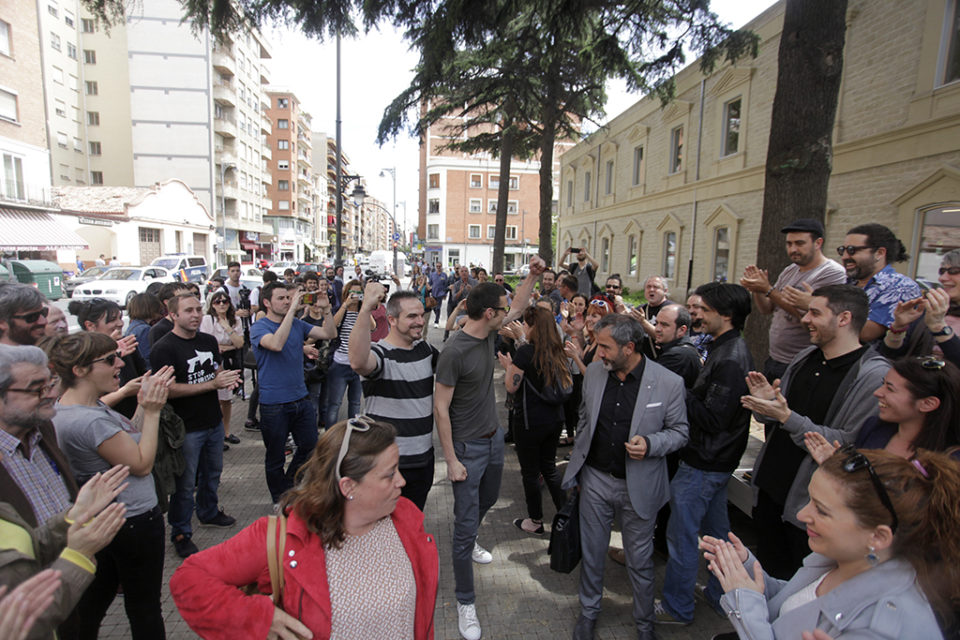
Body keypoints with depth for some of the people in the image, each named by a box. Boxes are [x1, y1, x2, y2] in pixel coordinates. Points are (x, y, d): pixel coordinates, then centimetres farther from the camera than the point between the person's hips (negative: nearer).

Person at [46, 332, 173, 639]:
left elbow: (129, 437, 7)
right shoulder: (89, 421, -30)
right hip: (134, 521, -9)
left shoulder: (82, 407, 0)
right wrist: (152, 410, -19)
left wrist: (144, 404, -5)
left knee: (92, 602, 26)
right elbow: (142, 464, -22)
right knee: (144, 607, 11)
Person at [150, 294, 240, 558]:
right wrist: (213, 384, -24)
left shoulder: (209, 341, 6)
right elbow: (169, 389, -22)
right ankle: (181, 534, 23)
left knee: (212, 472, 22)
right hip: (186, 428, -7)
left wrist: (227, 377, -5)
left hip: (214, 422, 7)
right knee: (185, 484, 6)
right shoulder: (164, 348, -15)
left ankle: (209, 512, 44)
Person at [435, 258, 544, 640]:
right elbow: (440, 407, -21)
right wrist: (452, 460, -19)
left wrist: (533, 276, 4)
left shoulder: (489, 333, -3)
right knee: (466, 526, 3)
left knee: (488, 499, 29)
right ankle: (465, 602, 22)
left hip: (494, 437, 8)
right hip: (468, 447, -8)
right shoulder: (455, 351, -26)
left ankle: (469, 541, 59)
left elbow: (518, 308, 15)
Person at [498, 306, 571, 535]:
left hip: (530, 421, -6)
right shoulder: (557, 351, 1)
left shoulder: (525, 351, -18)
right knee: (549, 467, 22)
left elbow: (511, 386, -14)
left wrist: (508, 366, 4)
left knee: (530, 472, 11)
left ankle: (536, 522, 27)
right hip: (555, 419, 7)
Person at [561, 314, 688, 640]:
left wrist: (650, 444, -25)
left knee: (640, 561, 17)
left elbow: (679, 431, -5)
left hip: (638, 487, -3)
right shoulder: (594, 372, -5)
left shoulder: (668, 383, -17)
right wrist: (577, 467, 12)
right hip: (595, 479, 3)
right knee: (591, 552, 19)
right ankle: (589, 611, 44)